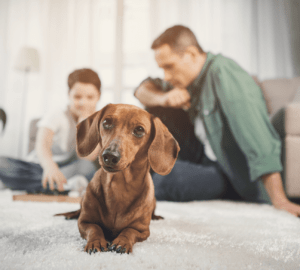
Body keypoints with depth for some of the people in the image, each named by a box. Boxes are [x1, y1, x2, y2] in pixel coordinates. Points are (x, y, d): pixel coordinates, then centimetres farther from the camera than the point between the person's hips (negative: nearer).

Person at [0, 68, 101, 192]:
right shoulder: (56, 116, -6)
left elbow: (87, 156, -15)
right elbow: (42, 145, -27)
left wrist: (84, 119, -12)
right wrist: (50, 166, -50)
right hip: (40, 167, 0)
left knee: (86, 166, -32)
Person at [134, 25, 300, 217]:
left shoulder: (225, 76, -25)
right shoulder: (191, 75, 0)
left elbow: (257, 137, -33)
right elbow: (143, 90, 6)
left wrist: (280, 201, -38)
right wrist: (163, 98, -18)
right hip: (204, 156, 8)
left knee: (165, 178, -31)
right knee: (159, 110, -2)